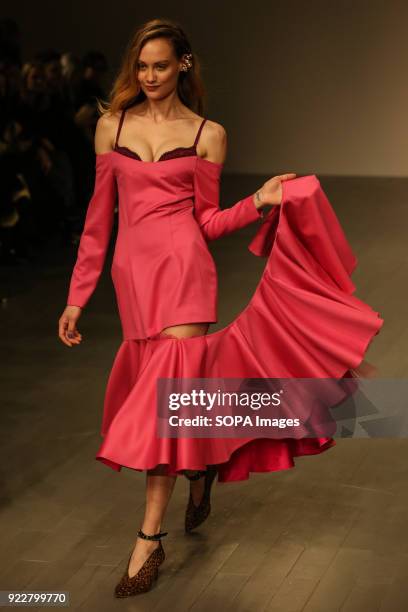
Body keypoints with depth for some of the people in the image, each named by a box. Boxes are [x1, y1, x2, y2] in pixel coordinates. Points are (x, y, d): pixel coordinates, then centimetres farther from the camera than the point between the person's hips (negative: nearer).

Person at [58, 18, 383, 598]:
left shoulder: (207, 134, 5)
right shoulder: (111, 126, 10)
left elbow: (206, 220, 9)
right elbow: (98, 218, 11)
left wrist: (259, 202, -8)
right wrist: (76, 298, 10)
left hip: (183, 267, -3)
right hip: (132, 272, 3)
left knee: (167, 393, -11)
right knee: (155, 388, 7)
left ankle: (150, 539, -6)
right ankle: (200, 467, 40)